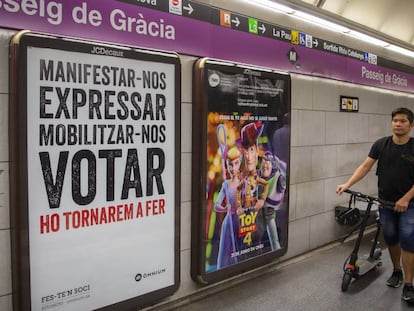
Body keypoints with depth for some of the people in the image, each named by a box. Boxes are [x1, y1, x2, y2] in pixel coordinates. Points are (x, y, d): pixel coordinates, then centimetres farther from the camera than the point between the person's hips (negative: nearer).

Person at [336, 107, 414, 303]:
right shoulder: (381, 144, -3)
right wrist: (348, 184, -18)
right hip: (385, 201, 2)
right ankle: (397, 271, 33)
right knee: (391, 239, 12)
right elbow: (366, 166, -7)